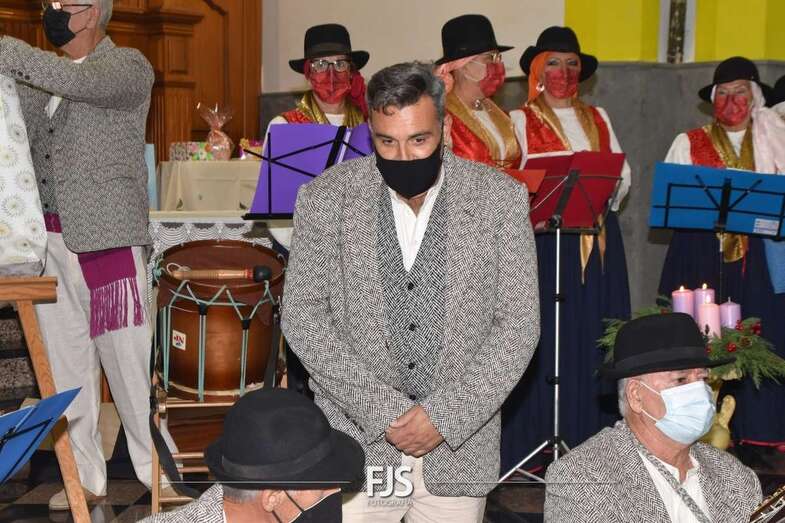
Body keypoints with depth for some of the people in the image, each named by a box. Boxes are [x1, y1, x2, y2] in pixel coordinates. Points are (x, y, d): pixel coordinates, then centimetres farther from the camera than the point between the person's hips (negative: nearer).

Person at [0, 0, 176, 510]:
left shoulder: (129, 66, -4)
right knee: (66, 369, 9)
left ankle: (160, 475, 10)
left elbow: (79, 81, -23)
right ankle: (86, 478, 19)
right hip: (50, 239, 7)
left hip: (107, 238, -6)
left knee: (130, 365, -2)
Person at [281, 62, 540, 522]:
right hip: (356, 437, 0)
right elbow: (302, 315, -4)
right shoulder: (327, 197, -4)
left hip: (460, 443, 1)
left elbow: (519, 322, -3)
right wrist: (381, 408, -13)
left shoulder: (500, 198, -4)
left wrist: (446, 416, -12)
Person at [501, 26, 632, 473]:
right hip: (542, 239, -4)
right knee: (546, 338, -6)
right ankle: (537, 443, -1)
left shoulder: (598, 118, 18)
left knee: (596, 336, 4)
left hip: (598, 240, 4)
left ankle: (594, 440, 10)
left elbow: (623, 174, 13)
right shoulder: (521, 121, 5)